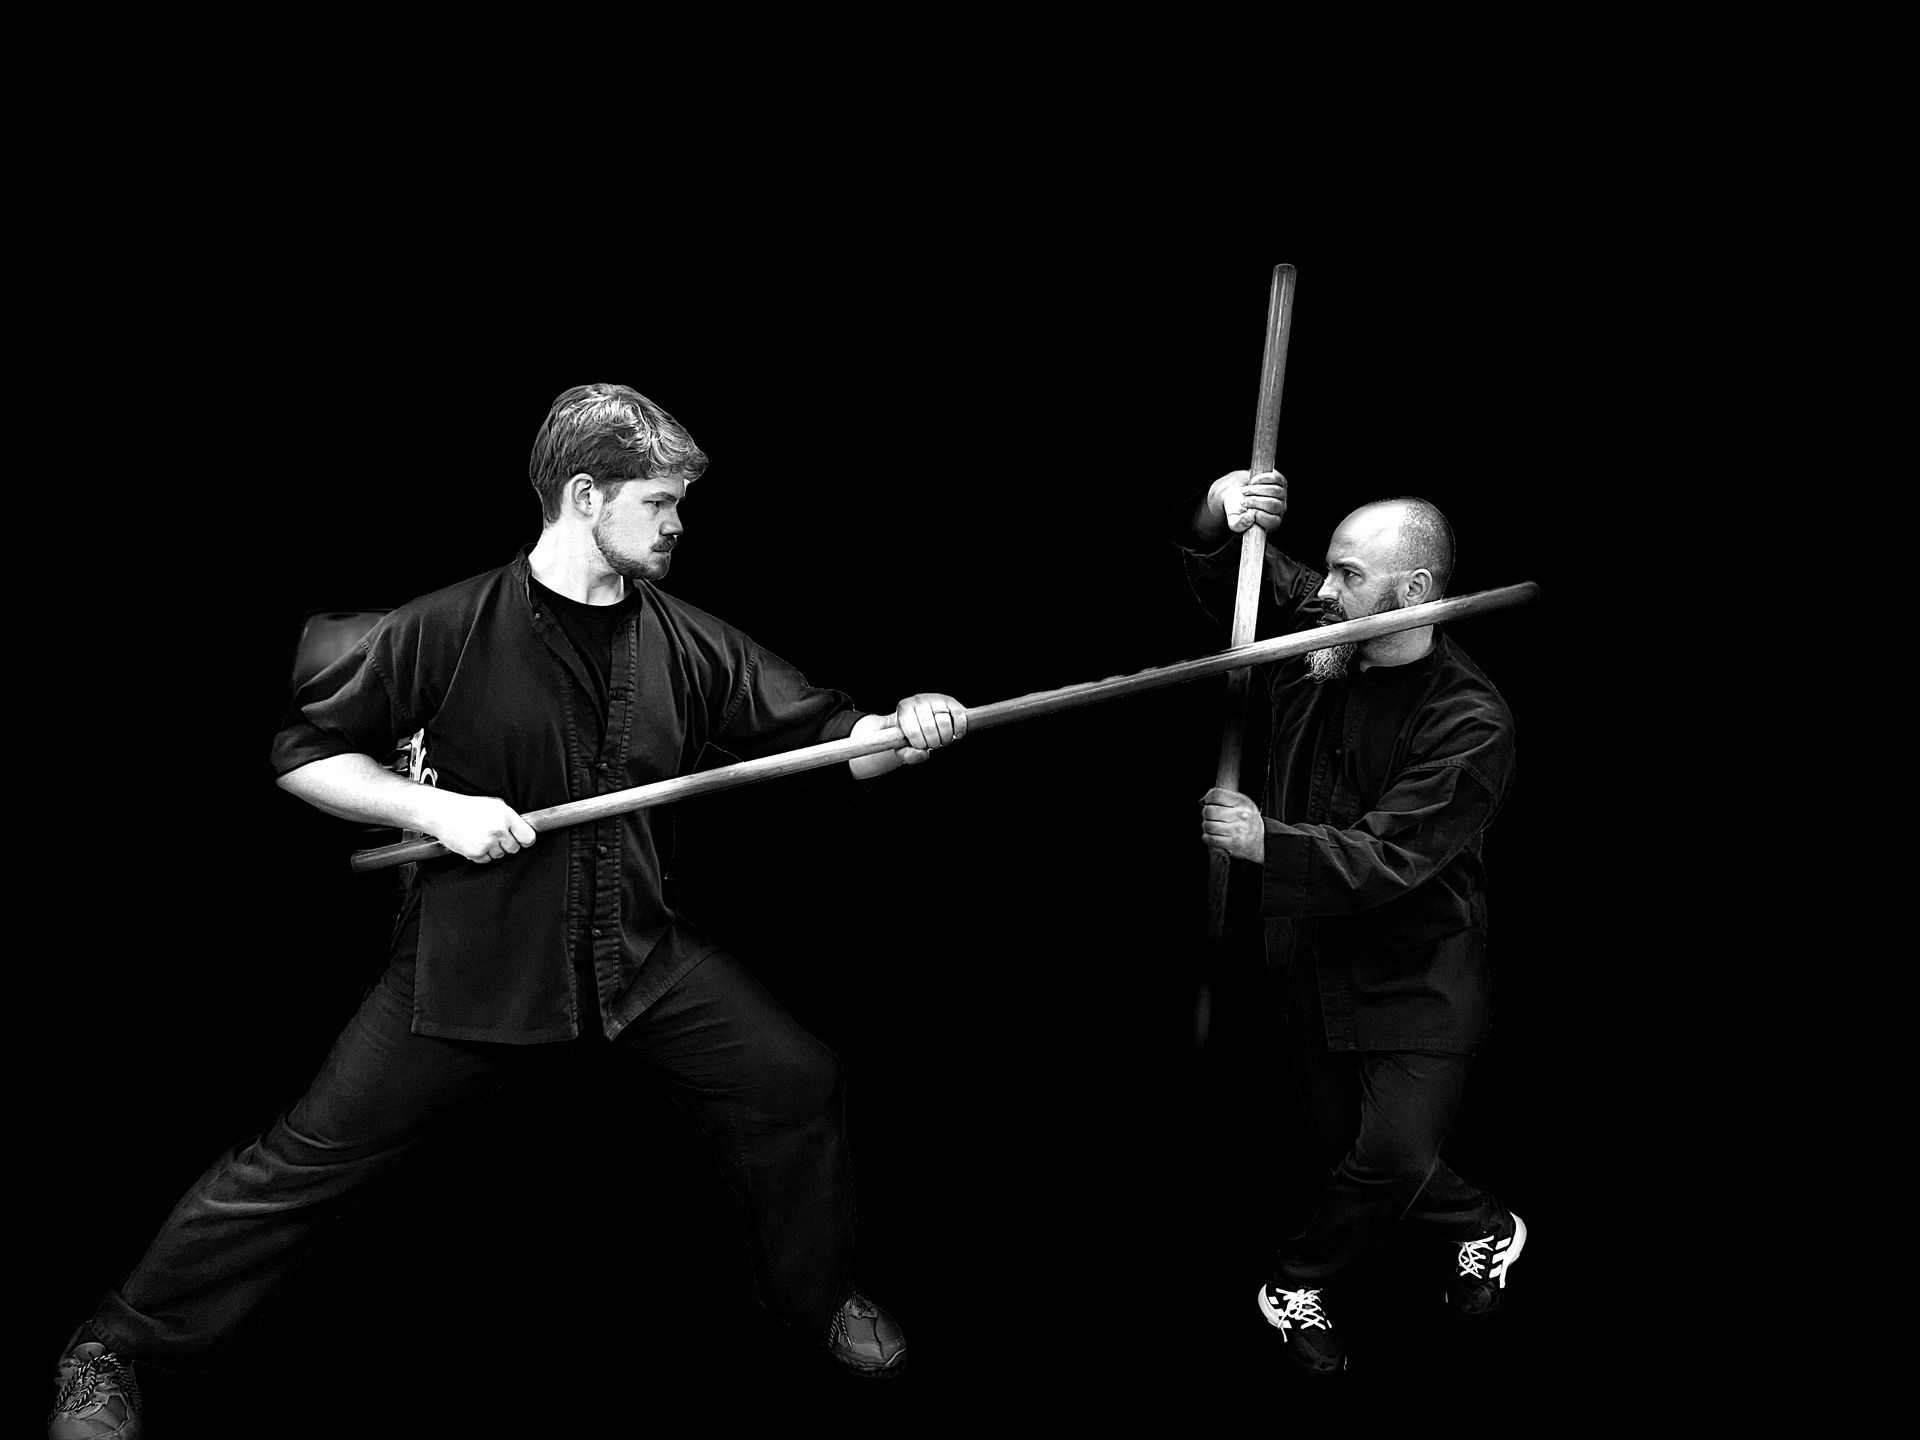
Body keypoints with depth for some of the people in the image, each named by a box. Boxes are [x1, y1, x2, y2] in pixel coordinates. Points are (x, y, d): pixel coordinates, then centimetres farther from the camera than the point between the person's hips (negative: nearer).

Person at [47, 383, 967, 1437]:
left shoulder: (687, 645, 0)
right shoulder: (449, 630, -12)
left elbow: (823, 741, 3)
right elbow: (304, 752, -6)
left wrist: (904, 730, -19)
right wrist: (433, 807, -20)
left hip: (641, 957, 4)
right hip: (470, 958, -4)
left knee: (795, 1083, 1)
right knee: (312, 1154, -2)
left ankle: (813, 1296, 28)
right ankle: (110, 1349, 17)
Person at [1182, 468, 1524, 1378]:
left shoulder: (1469, 721, -22)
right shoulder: (1314, 638, -6)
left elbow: (1387, 859, -28)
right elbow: (1215, 568, 2)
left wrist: (1265, 843, -37)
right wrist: (1219, 512, -21)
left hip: (1417, 972, -5)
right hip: (1312, 956, 6)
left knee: (1393, 1156, -12)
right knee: (1340, 1141, 14)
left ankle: (1299, 1283, 18)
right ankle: (1485, 1230, 41)